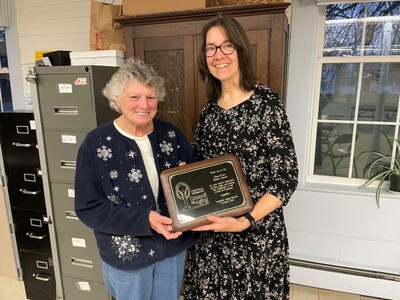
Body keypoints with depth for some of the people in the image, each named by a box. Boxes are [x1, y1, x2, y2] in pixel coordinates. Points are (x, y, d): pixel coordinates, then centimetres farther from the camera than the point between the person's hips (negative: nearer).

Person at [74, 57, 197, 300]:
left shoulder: (172, 135, -4)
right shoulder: (96, 144, -15)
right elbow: (88, 208, -15)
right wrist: (144, 219, -26)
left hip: (173, 247, 3)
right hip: (126, 254, -3)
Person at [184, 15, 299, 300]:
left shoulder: (266, 102, -13)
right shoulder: (209, 110, 3)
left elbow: (286, 177, -15)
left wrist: (245, 222, -23)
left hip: (257, 230, -4)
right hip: (211, 231, 5)